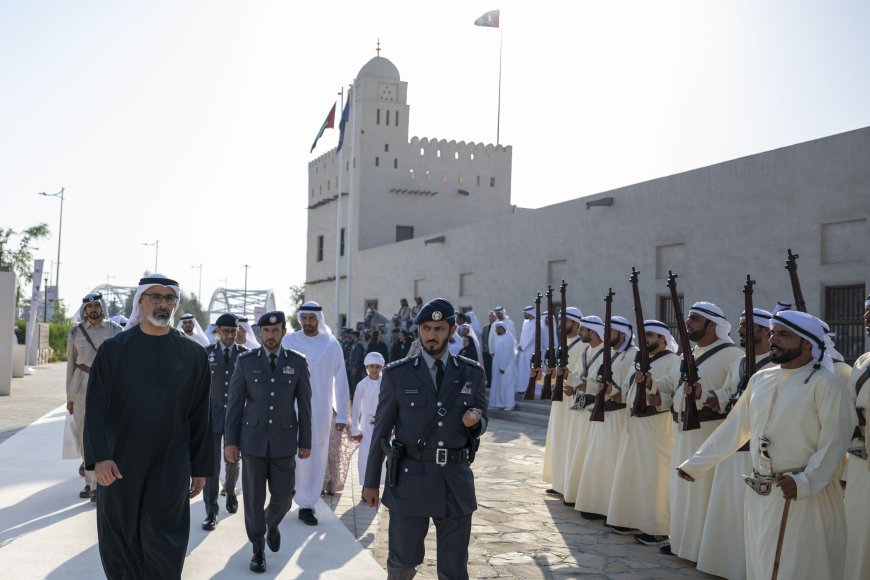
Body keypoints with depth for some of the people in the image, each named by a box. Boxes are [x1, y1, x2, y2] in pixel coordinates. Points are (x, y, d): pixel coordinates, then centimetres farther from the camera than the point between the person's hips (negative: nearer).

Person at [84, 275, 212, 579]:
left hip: (171, 470, 0)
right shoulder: (113, 349, 0)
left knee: (164, 549, 0)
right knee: (119, 546, 11)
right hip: (118, 466, 1)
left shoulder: (193, 355, 2)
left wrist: (200, 467, 5)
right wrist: (99, 457, -17)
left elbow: (200, 416, 4)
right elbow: (96, 408, -5)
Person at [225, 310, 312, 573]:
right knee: (254, 498, 4)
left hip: (284, 441, 1)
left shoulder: (297, 362, 0)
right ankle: (258, 548, 22)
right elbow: (235, 403, 1)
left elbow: (304, 404, 3)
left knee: (283, 496, 4)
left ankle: (272, 525, 37)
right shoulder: (245, 361, -2)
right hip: (253, 440, 0)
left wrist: (306, 442, 4)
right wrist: (230, 441, -2)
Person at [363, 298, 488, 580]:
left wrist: (475, 422, -11)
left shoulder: (472, 373, 3)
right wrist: (371, 482, 4)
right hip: (410, 480, -1)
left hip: (456, 482, 1)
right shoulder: (397, 374, -2)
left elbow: (481, 422, 14)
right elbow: (381, 429, 3)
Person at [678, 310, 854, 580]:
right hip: (759, 495, 6)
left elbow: (834, 442, -14)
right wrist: (695, 464, 13)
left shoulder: (826, 383, -9)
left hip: (806, 497, -6)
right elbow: (734, 428, 14)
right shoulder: (760, 379, 10)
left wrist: (805, 482, -26)